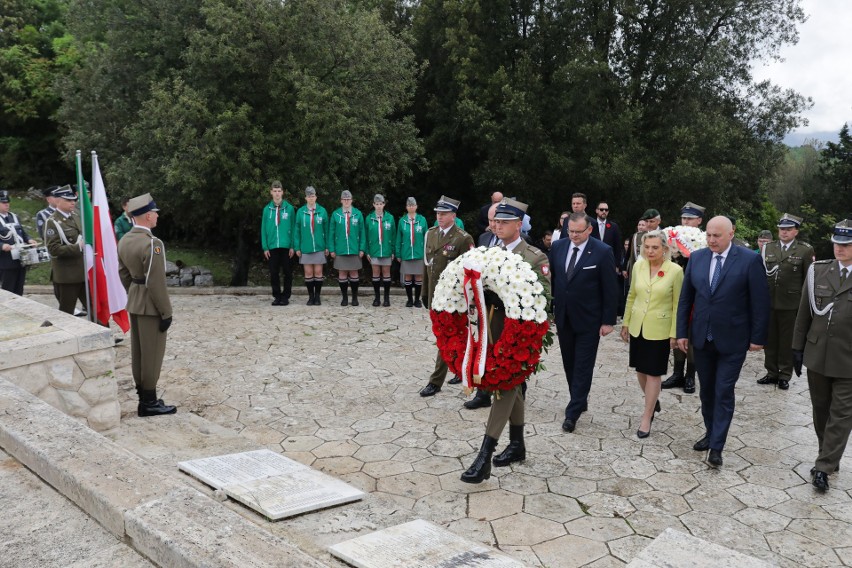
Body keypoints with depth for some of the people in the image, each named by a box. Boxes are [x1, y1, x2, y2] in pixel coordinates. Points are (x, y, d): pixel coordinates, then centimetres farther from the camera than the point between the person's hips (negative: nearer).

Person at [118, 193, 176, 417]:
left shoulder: (125, 240, 5)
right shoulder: (152, 244, -23)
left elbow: (123, 273, 14)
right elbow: (156, 282, -23)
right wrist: (166, 312, -16)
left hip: (134, 302, 9)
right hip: (150, 305, -9)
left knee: (138, 351, 15)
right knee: (152, 353, 1)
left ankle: (143, 396, 26)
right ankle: (149, 402, 9)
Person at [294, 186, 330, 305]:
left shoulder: (322, 211, 1)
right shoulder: (300, 212, 1)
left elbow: (326, 230, 4)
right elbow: (296, 230, 4)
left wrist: (327, 246, 1)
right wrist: (297, 247, -2)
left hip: (319, 247, 0)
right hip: (305, 247, 0)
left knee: (318, 272, 2)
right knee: (308, 273, 4)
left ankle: (318, 296, 12)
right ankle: (311, 296, 14)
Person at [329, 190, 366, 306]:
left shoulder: (358, 214, 1)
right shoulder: (335, 214, 1)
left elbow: (362, 232, 2)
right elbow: (331, 233, 3)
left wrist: (362, 248, -2)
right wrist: (332, 249, -2)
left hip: (354, 249, 0)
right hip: (340, 249, 0)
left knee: (354, 273, 6)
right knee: (342, 273, 4)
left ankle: (355, 297, 15)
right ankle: (344, 297, 14)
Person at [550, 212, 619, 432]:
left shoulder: (602, 252, -11)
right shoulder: (558, 247, 2)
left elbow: (610, 289, -9)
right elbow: (551, 279, 8)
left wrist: (608, 321, -10)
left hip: (588, 320, -5)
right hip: (563, 317, 5)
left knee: (583, 366, 0)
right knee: (569, 364, 14)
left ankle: (572, 413, 5)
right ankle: (580, 401, 30)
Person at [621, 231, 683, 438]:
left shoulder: (675, 271, -12)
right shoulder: (638, 266, 0)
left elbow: (678, 304, -7)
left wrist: (674, 333, -8)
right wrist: (626, 323, 11)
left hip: (659, 330, -4)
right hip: (637, 327, 4)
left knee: (654, 373, 3)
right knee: (641, 370, 15)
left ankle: (647, 417, 13)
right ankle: (653, 401, 40)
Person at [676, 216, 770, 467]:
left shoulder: (750, 260, -11)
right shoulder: (696, 258, 1)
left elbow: (760, 302, -8)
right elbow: (685, 298, 5)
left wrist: (758, 337, -7)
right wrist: (682, 332, 3)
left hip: (732, 340, -4)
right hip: (701, 338, 4)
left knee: (724, 394, 0)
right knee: (706, 390, 15)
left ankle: (716, 447, 9)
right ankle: (710, 433, 32)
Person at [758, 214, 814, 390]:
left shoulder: (805, 250, -2)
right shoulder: (768, 248, 9)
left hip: (790, 304, -3)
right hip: (768, 302, 3)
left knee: (787, 340, 6)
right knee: (769, 339, 10)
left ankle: (785, 375, 17)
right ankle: (772, 373, 21)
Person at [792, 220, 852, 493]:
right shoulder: (817, 271, 2)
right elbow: (804, 312, 6)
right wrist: (797, 347, 6)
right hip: (817, 355, 3)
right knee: (821, 409, 14)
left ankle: (824, 467, 9)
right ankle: (829, 457, 31)